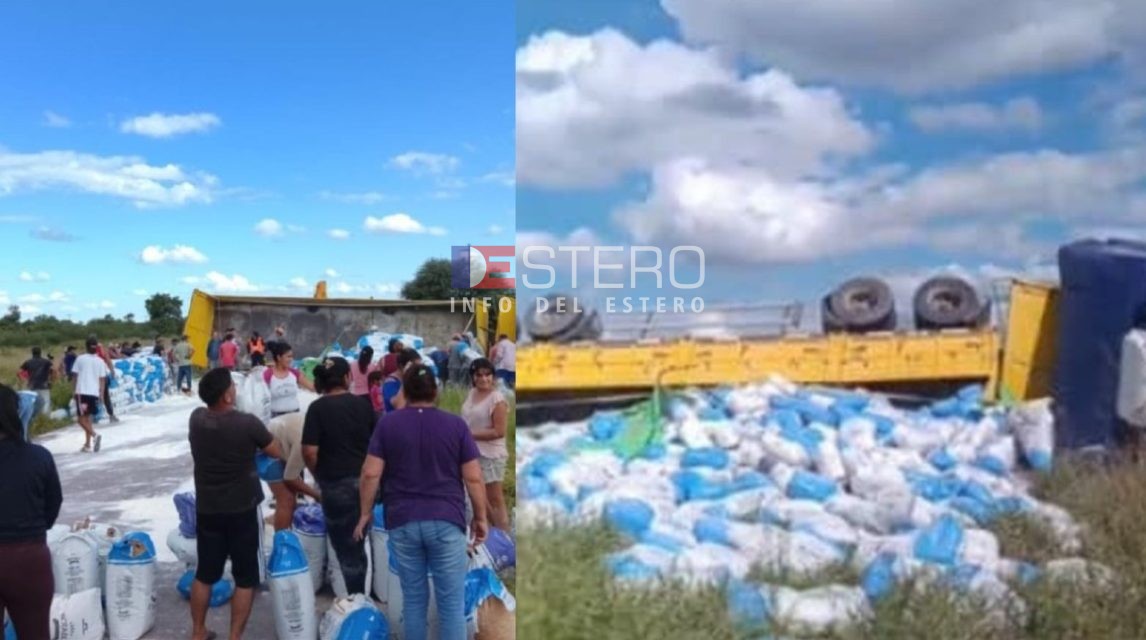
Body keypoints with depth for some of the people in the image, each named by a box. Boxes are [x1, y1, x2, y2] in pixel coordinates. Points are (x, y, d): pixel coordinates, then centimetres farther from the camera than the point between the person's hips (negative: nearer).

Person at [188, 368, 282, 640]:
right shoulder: (247, 423, -20)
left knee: (205, 574, 18)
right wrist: (257, 440, 14)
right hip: (242, 511, -5)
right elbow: (277, 453, -5)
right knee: (245, 578, 8)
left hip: (206, 510, 5)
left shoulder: (196, 418, -6)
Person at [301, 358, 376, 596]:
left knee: (346, 548, 9)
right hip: (366, 481, 4)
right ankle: (361, 597, 29)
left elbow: (309, 451, -15)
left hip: (337, 484, -4)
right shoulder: (363, 404, 2)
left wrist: (319, 477, 2)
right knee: (357, 545, 20)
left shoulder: (318, 408, -9)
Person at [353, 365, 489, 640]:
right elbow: (473, 478, -2)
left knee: (413, 598, 13)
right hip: (446, 521, -2)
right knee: (452, 602, 3)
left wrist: (365, 514, 8)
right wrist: (480, 517, 8)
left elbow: (370, 474, -3)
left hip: (403, 522, 2)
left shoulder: (387, 424, 1)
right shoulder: (456, 424, -1)